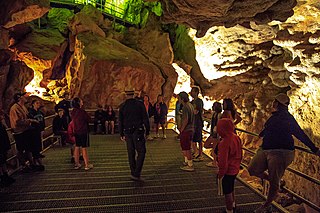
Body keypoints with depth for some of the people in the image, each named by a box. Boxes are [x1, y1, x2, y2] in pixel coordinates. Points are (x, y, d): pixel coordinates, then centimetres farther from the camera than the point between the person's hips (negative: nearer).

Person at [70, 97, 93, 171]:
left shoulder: (73, 112, 2)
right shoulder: (82, 111, -19)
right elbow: (88, 119, -9)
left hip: (76, 132, 7)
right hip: (83, 132, -6)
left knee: (77, 147, 14)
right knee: (84, 148, -1)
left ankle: (76, 164, 22)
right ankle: (87, 165, 6)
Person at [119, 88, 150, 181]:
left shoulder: (122, 106, 3)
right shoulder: (140, 104, -4)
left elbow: (120, 121, 6)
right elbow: (145, 119, -4)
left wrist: (121, 134, 14)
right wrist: (147, 131, 3)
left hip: (128, 132, 3)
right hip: (138, 132, -3)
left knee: (131, 154, 12)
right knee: (141, 152, 1)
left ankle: (133, 173, 20)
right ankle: (136, 174, -6)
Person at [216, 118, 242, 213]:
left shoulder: (225, 142, -28)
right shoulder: (237, 138, -2)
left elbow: (223, 161, -25)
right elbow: (240, 154, 10)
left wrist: (220, 174, -15)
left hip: (228, 171, -9)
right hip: (235, 169, 9)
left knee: (227, 192, 8)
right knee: (231, 189, 28)